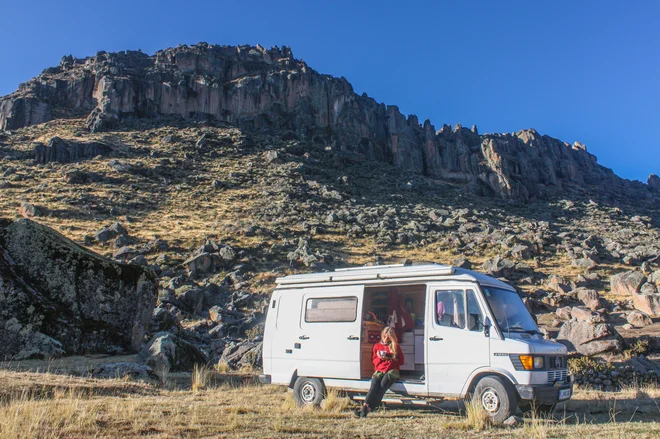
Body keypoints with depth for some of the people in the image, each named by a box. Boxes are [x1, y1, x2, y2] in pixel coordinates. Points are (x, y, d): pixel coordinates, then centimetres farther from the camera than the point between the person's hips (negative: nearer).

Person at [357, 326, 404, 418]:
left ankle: (366, 409, -37)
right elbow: (374, 360, 18)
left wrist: (389, 358, -6)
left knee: (382, 386, -28)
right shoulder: (377, 346, 19)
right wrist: (380, 358, -4)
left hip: (391, 371, -2)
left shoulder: (396, 347, 14)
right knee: (374, 386, -28)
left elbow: (401, 361, 9)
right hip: (379, 371, 2)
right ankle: (365, 407, -42)